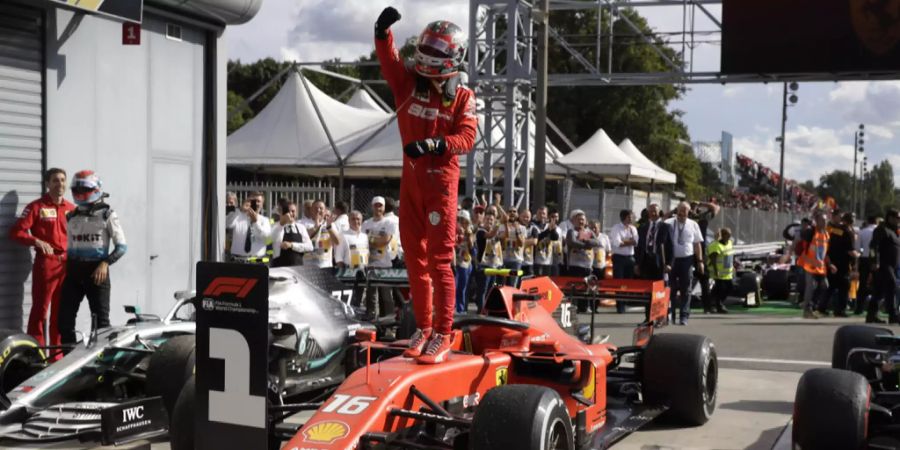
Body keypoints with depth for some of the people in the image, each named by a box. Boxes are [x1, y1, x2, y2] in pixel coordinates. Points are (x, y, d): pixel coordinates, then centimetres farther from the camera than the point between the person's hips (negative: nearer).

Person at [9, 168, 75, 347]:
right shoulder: (36, 207, 0)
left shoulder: (72, 209, 13)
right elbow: (16, 231, -6)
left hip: (67, 264, 5)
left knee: (61, 311, 9)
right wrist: (37, 241, -19)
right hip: (46, 263, -5)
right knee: (40, 309, -6)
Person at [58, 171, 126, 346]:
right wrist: (66, 269, 15)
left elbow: (122, 246, -5)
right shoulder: (71, 217, 14)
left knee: (100, 318, -2)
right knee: (65, 317, 1)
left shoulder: (107, 215, -1)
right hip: (73, 270, 5)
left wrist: (105, 263, -17)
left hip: (97, 271, -5)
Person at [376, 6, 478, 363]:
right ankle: (423, 328, 20)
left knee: (439, 260, -7)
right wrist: (383, 31, -29)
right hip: (411, 179, 4)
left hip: (441, 181, -4)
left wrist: (433, 143, -29)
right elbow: (388, 59, -10)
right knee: (414, 258, 10)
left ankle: (443, 336, -3)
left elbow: (466, 139, -13)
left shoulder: (463, 97, -1)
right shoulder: (409, 83, 6)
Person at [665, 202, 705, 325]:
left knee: (685, 289, 4)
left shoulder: (693, 225, 5)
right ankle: (669, 315, 12)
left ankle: (684, 316, 8)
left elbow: (697, 244, 8)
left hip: (687, 259, 1)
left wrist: (700, 261, 3)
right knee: (671, 288, 4)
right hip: (671, 259, -1)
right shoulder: (669, 224, -1)